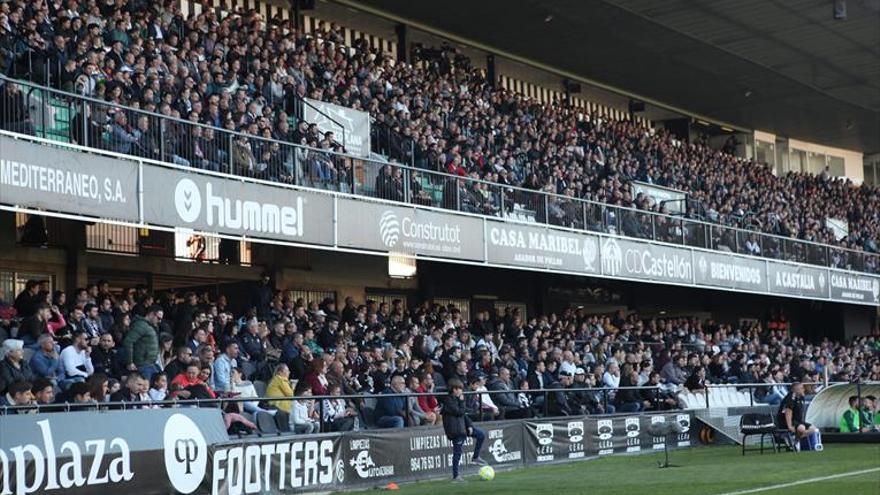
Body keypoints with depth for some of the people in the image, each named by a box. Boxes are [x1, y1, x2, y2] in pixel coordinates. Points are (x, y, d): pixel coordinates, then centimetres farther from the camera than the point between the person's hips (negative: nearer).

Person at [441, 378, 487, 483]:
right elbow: (459, 412, -21)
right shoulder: (448, 400, -14)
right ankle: (455, 476, 4)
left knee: (481, 435, 7)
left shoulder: (456, 399, 14)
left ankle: (475, 457, 17)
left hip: (463, 427, 9)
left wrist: (469, 425, 7)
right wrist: (461, 401, -8)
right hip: (455, 430, -9)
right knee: (457, 452, -4)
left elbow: (464, 414, 16)